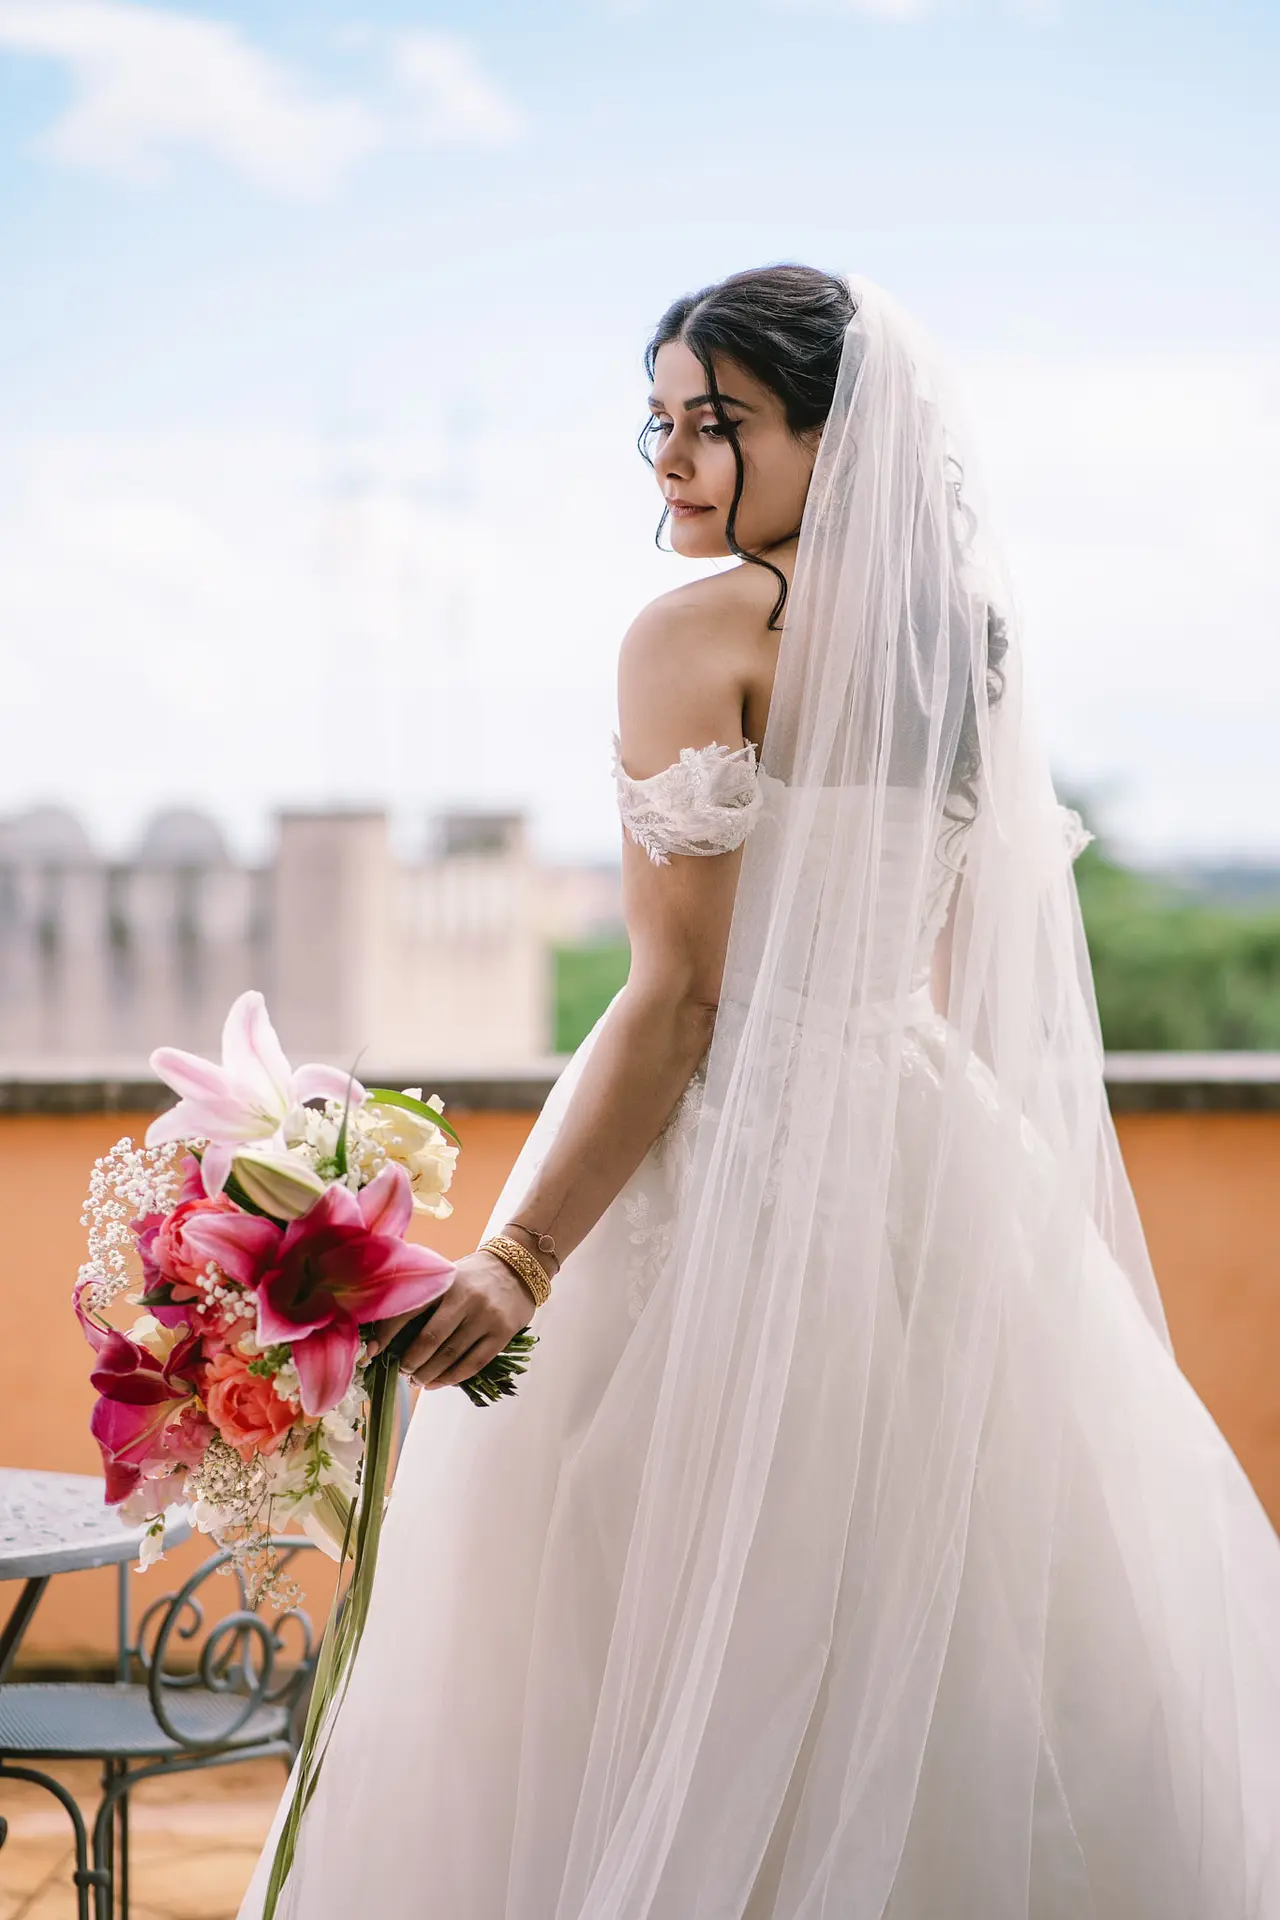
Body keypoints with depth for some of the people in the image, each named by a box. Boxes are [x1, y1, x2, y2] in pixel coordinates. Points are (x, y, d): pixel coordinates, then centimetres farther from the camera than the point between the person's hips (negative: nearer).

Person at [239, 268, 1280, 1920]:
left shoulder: (703, 632, -9)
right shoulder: (963, 643, 11)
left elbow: (682, 997, -16)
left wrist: (521, 1258, -19)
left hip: (743, 1169, -7)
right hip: (943, 1160, 7)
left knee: (706, 1678, 0)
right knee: (958, 1645, 13)